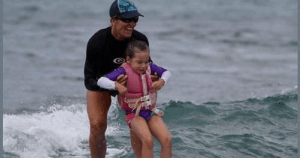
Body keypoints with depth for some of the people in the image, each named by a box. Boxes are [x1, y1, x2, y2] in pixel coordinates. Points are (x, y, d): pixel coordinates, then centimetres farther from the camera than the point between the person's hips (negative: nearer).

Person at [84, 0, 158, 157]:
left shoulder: (140, 40, -26)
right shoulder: (96, 42, -35)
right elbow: (89, 80, -34)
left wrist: (153, 78, -30)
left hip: (130, 83, 2)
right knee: (97, 126, -12)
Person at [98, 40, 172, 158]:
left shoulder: (150, 67, 0)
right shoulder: (124, 71, -14)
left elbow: (166, 72, 18)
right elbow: (101, 81, -22)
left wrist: (162, 81, -4)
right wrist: (117, 85, -40)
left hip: (151, 112, 5)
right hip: (134, 114, -5)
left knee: (167, 140, -16)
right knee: (147, 140, -30)